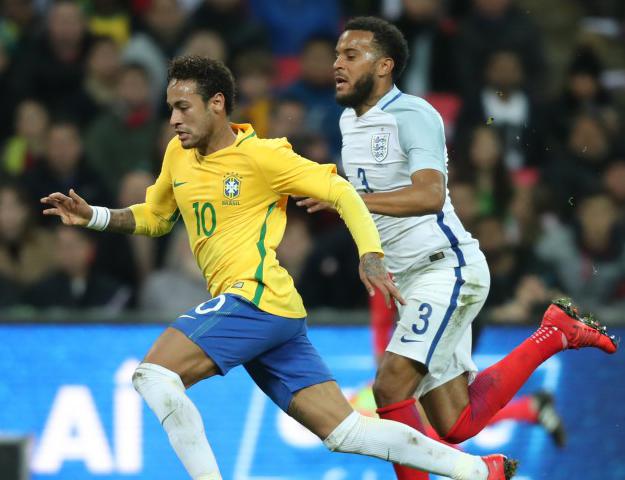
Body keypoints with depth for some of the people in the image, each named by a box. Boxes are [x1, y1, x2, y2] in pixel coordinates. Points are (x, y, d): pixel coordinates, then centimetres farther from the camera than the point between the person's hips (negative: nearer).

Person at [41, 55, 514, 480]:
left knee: (154, 374, -18)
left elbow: (342, 193, -4)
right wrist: (92, 215, 14)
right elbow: (155, 216, 30)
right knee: (346, 431, 4)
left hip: (258, 298, -8)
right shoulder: (178, 155, 15)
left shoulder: (261, 155, -7)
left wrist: (371, 258, -15)